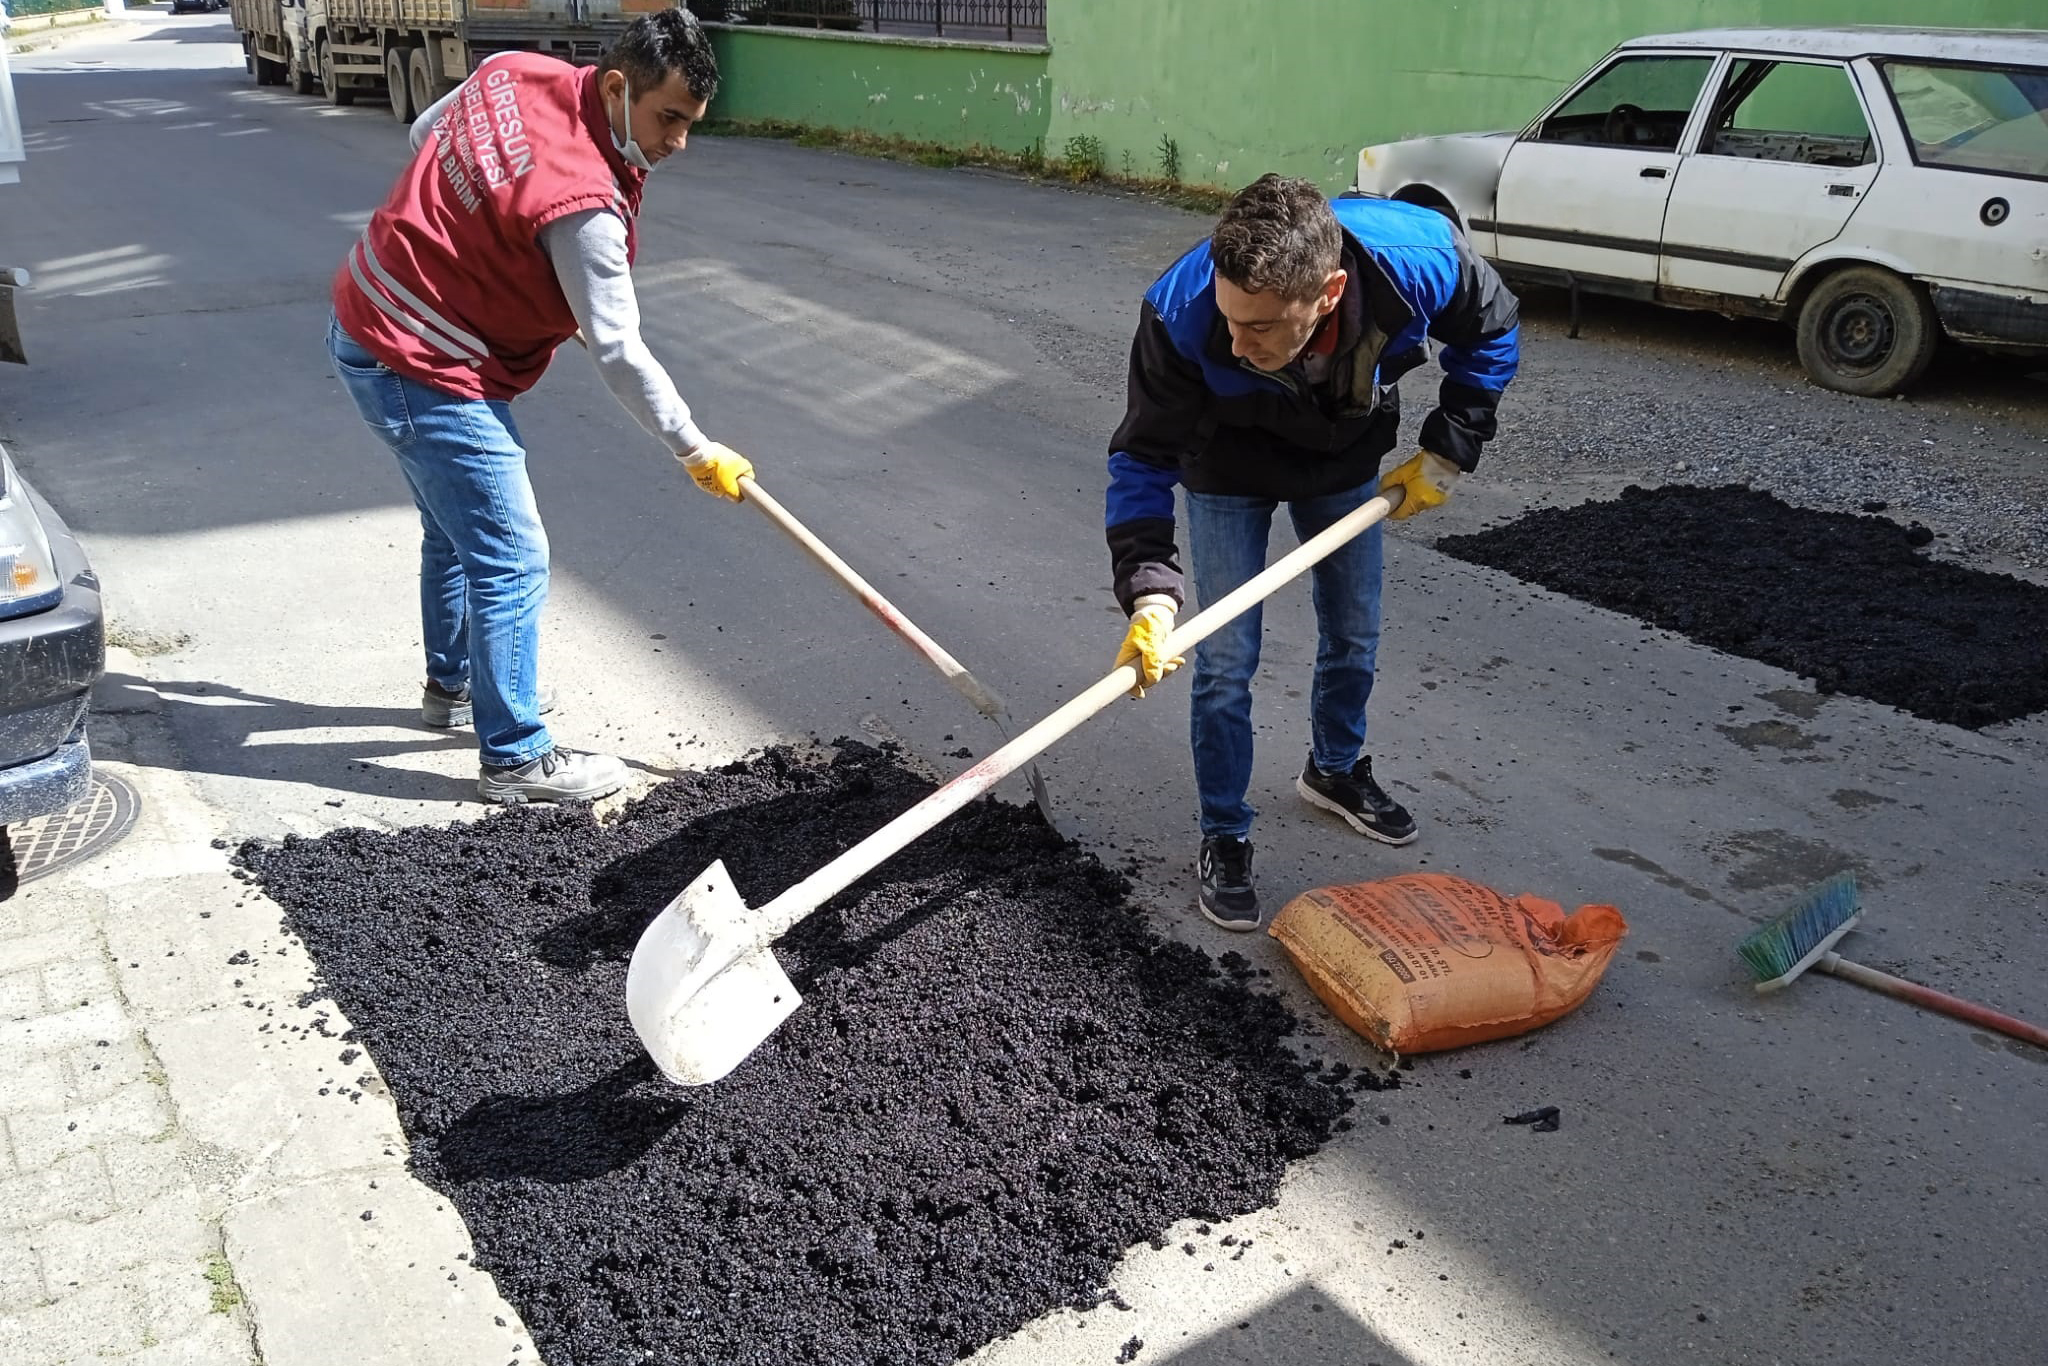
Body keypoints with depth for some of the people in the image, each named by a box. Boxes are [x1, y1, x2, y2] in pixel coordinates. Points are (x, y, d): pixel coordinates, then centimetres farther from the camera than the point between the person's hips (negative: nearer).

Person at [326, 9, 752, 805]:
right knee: (511, 559, -5)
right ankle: (514, 758, 3)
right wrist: (696, 451, -13)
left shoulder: (514, 72, -2)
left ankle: (454, 684, 42)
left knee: (455, 530, 24)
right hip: (420, 370, -10)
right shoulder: (583, 205, -28)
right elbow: (617, 351, -23)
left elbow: (423, 133, 16)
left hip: (371, 320, 10)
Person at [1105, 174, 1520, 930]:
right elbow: (1144, 457, -28)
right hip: (1230, 468, -2)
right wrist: (1150, 591, -39)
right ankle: (1224, 837, 16)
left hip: (1346, 458, 3)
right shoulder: (1183, 314, -41)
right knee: (1226, 660, -5)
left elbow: (1491, 333, -12)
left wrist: (1446, 454, -12)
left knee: (1354, 635, 16)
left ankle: (1336, 769, 44)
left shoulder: (1418, 260, -37)